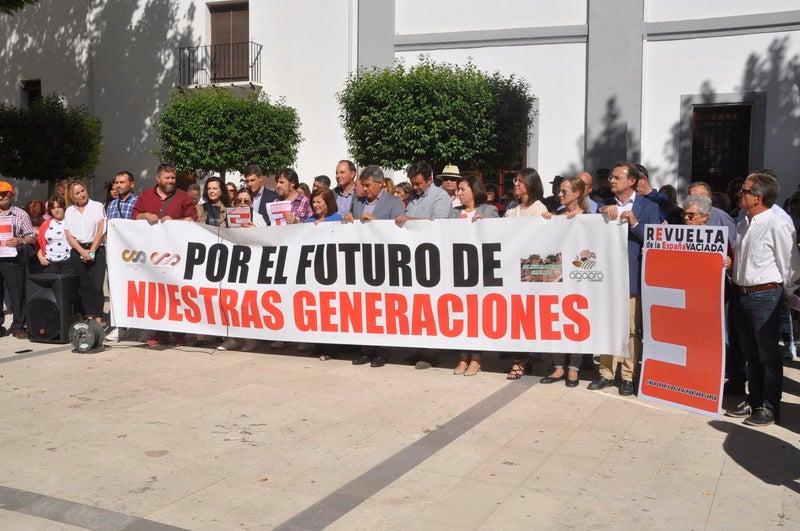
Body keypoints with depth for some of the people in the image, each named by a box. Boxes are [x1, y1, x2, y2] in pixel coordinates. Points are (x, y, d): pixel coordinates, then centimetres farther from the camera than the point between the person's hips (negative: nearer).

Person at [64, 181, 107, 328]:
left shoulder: (97, 206, 6)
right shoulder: (69, 211, 13)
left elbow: (101, 231, 0)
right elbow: (68, 235, 5)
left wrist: (91, 251, -7)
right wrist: (83, 252, -8)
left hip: (96, 249, -2)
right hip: (77, 251, 3)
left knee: (97, 286, -10)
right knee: (85, 286, 4)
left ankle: (98, 318, -5)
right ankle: (89, 317, 7)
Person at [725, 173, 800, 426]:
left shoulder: (777, 225, -15)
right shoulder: (743, 226, 11)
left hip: (764, 296, -8)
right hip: (741, 294, 8)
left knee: (768, 355, 2)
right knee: (750, 353, 16)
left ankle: (770, 408, 13)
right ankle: (753, 401, 28)